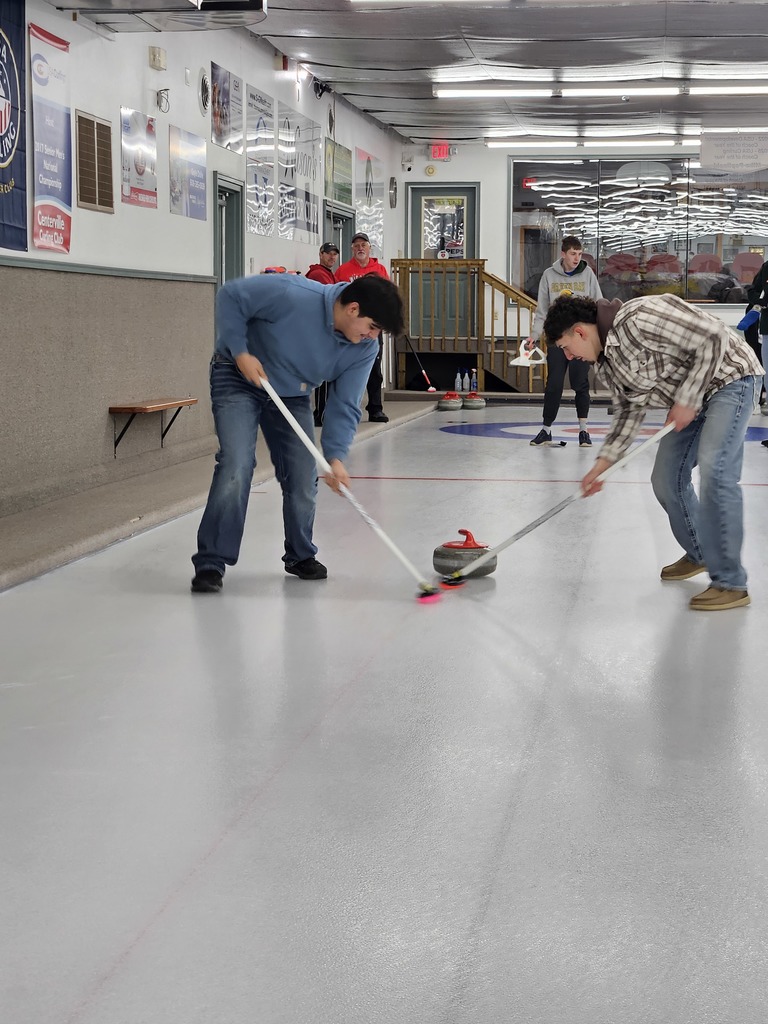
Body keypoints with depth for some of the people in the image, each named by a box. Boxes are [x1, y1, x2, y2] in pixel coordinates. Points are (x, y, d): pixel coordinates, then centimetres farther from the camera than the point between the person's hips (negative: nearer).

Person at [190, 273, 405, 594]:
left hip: (292, 395, 5)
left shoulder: (364, 349, -15)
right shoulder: (292, 294, -33)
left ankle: (300, 556, 24)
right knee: (237, 466, -19)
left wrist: (336, 455, -25)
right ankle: (210, 564, -13)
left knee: (303, 477, 0)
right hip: (240, 378, -5)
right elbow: (231, 296, -22)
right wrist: (240, 352, -26)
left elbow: (345, 405, -12)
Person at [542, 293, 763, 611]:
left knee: (714, 470, -22)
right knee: (666, 480, 8)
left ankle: (730, 583, -18)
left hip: (730, 377, -10)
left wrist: (686, 399, -24)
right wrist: (602, 464, 4)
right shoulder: (606, 361, 2)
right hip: (690, 397, 10)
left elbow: (713, 337, -28)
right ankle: (699, 554, 31)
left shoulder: (639, 318, -28)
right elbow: (629, 410, 12)